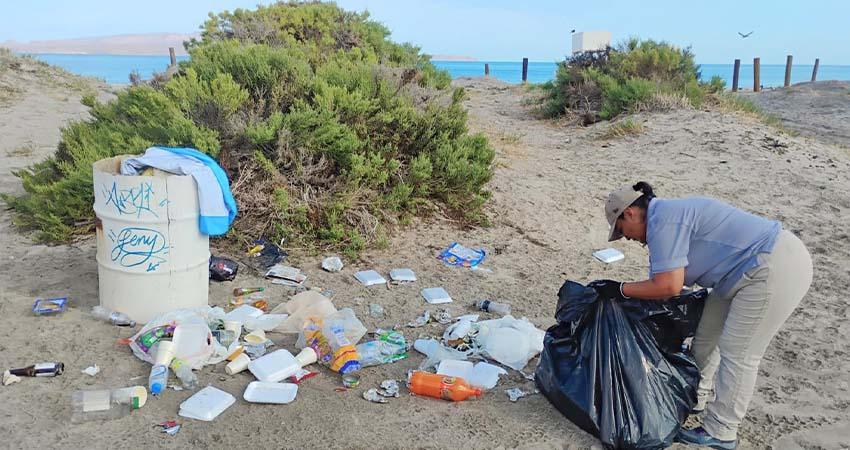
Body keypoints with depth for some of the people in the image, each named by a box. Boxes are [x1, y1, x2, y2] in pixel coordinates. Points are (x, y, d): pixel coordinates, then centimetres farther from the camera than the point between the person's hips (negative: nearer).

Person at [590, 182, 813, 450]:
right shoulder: (668, 214, 12)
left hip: (778, 270, -11)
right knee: (707, 337, 18)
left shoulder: (662, 221, -18)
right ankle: (696, 397, 35)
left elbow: (668, 286, -23)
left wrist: (620, 290, -12)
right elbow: (667, 280, 15)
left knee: (738, 354, -3)